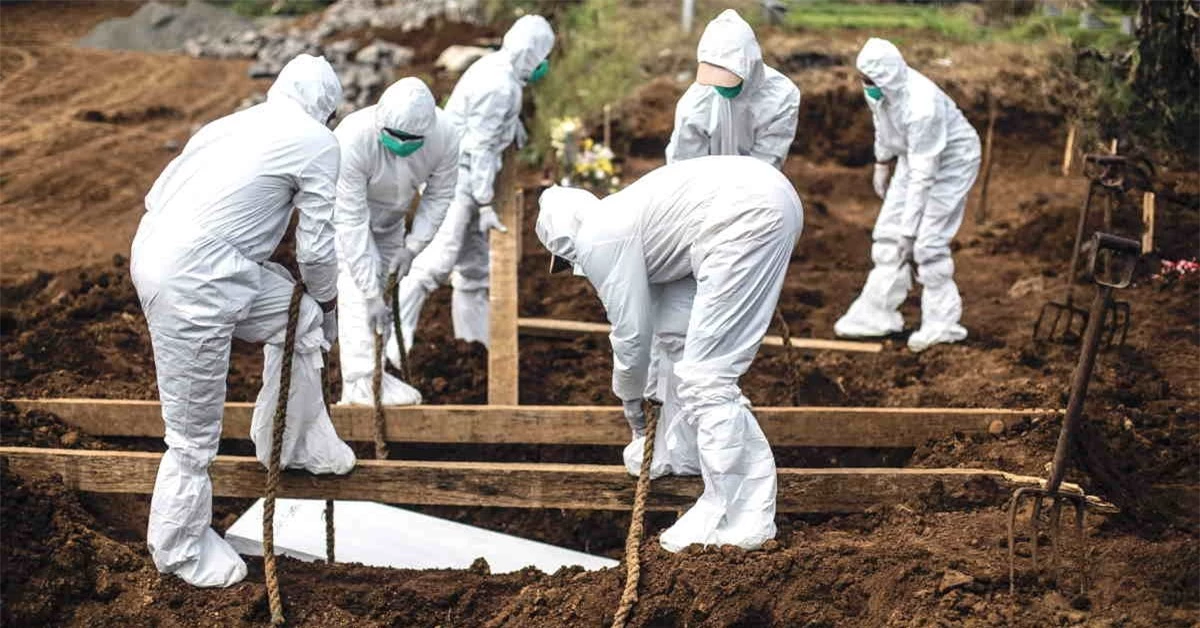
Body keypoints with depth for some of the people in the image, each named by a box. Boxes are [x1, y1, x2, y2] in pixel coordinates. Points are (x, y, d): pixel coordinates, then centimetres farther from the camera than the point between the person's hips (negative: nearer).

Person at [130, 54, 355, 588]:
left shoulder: (233, 124, 21)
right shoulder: (317, 142, 1)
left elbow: (157, 194, 20)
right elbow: (317, 248, 2)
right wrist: (328, 301, 23)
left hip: (156, 249, 9)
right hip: (192, 282, -9)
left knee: (299, 318, 23)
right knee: (195, 429, 5)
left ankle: (296, 444, 34)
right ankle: (180, 549, 21)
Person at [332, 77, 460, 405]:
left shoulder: (445, 136, -30)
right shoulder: (354, 139, -42)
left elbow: (439, 196, -11)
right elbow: (352, 222, -39)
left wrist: (412, 246, -19)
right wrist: (371, 294, -39)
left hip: (389, 218, 5)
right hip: (344, 212, -5)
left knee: (387, 287, 9)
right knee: (357, 290, -19)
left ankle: (379, 371, 20)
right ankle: (363, 382, -20)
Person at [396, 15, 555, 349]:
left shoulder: (496, 68, 8)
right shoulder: (500, 85, -21)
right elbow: (481, 147, -21)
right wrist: (486, 204, -20)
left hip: (462, 176, 11)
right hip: (457, 177, -11)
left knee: (474, 267, 15)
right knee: (437, 261, -16)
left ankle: (474, 343, 23)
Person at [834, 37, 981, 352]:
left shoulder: (922, 106, -37)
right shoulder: (879, 89, -16)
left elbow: (923, 175, -32)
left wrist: (908, 225, -28)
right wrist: (882, 162, 17)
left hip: (951, 161, -8)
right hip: (913, 156, 8)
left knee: (928, 242, -12)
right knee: (887, 233, 6)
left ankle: (942, 323, 1)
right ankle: (877, 314, 13)